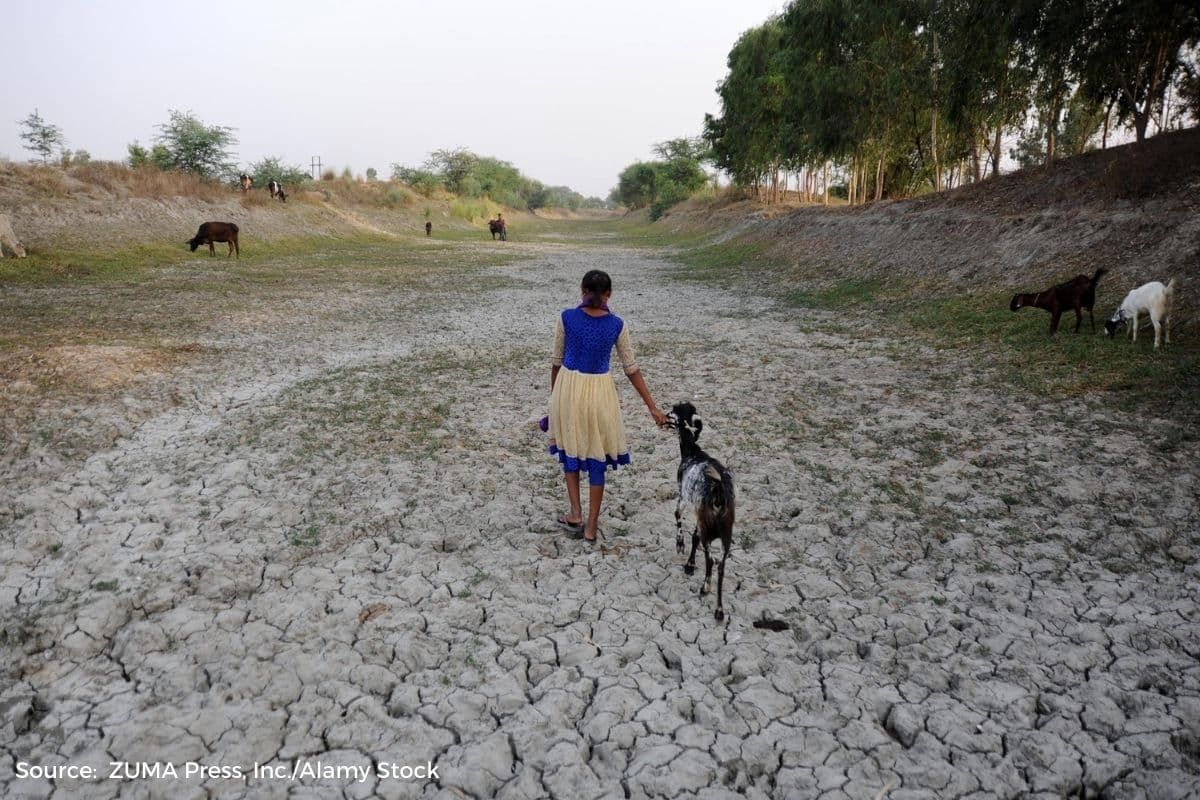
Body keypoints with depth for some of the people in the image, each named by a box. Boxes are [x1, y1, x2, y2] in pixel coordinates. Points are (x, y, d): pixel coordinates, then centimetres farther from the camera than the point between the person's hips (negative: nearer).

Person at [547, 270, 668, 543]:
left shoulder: (567, 318, -7)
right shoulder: (617, 325, -6)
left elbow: (557, 361, 1)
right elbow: (631, 368, -5)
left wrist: (554, 395, 14)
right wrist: (652, 407, 1)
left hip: (568, 387, 1)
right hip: (599, 391, 0)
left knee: (570, 449, 22)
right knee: (597, 457, 10)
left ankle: (576, 514, 19)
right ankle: (591, 526, 17)